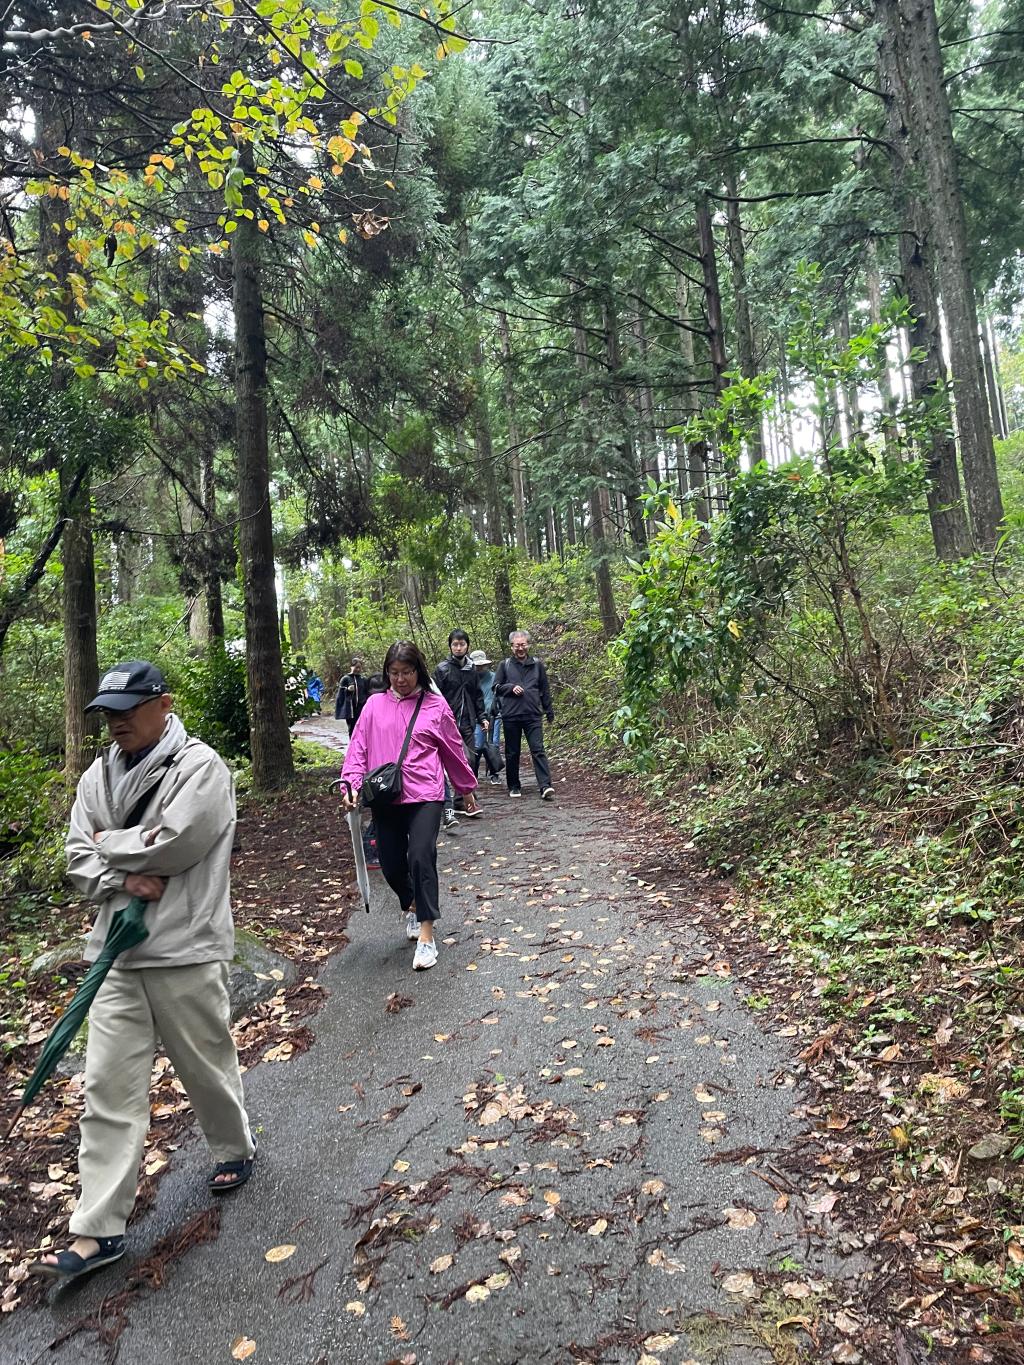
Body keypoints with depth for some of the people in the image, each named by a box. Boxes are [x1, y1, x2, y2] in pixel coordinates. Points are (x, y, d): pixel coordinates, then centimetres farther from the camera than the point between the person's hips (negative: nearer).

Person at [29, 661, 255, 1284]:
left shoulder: (199, 765, -13)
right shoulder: (100, 775, 8)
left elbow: (172, 844, -23)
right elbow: (79, 859, 6)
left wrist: (109, 845, -7)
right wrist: (122, 878, -13)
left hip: (185, 951, -5)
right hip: (117, 951, 5)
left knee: (208, 1065, 13)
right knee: (109, 1085, 7)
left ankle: (236, 1150, 40)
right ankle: (99, 1230, 18)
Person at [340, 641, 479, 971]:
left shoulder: (436, 706, 3)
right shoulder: (375, 705, 7)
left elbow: (453, 750, 11)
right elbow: (358, 747, 4)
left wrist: (467, 788, 19)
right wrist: (352, 785, -10)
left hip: (425, 796, -3)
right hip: (385, 799, 3)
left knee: (421, 857, -17)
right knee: (391, 865, 7)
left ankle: (426, 936, -8)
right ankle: (412, 907, 40)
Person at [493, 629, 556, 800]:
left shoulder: (537, 664, 9)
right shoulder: (505, 665, 6)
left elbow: (545, 689, 15)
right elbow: (496, 687, 8)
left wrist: (549, 711, 14)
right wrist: (511, 687, -9)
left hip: (533, 715, 0)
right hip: (511, 716, 0)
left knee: (538, 750, -8)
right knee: (512, 753, 8)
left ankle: (545, 786, -13)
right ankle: (514, 786, 20)